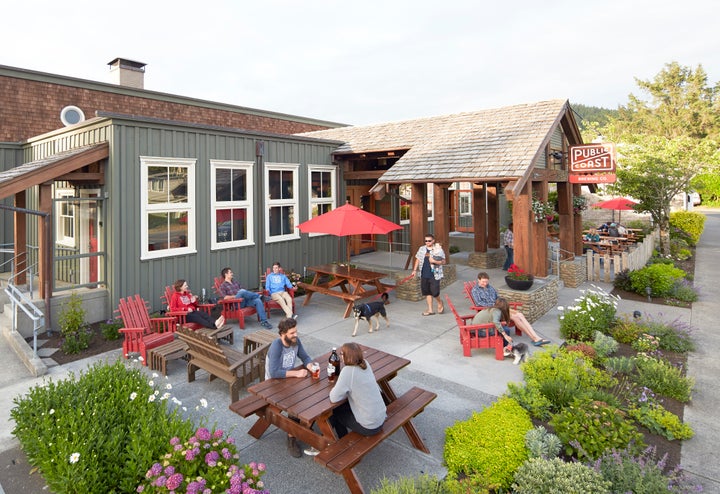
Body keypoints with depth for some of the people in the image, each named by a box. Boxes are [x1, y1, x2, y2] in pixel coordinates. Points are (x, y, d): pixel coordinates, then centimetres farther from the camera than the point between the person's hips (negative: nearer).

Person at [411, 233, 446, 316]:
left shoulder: (438, 249, -4)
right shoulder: (421, 249, 9)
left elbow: (443, 262, -5)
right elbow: (418, 259, 16)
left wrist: (434, 261, -20)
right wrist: (415, 270, 10)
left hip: (434, 275, -4)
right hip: (424, 275, 4)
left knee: (435, 292, -5)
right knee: (427, 292, 9)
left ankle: (440, 303, 27)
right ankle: (430, 310, 19)